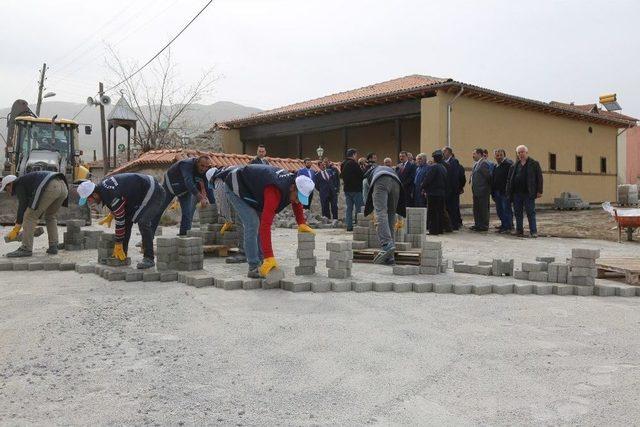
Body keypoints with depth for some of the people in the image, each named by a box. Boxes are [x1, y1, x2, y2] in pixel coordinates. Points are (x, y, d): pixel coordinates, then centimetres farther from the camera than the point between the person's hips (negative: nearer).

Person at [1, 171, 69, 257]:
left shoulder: (18, 184, 16)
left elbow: (22, 206, 6)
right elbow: (40, 208, 41)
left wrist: (15, 230, 10)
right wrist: (34, 223, 45)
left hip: (50, 188, -9)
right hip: (63, 185, 9)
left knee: (30, 216, 3)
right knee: (51, 216, 25)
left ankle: (26, 249, 6)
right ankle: (53, 247, 18)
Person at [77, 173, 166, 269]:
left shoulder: (112, 196, -28)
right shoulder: (102, 185, -1)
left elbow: (120, 221, -21)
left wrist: (118, 245, -13)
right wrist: (112, 214, 16)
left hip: (154, 194, -11)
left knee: (143, 223, -23)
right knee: (127, 220, 9)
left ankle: (149, 259, -17)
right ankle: (123, 254, 17)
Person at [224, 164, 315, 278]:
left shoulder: (293, 181, -15)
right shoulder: (274, 192, -41)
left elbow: (296, 203, 10)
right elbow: (266, 225, -45)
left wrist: (302, 224, 0)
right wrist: (269, 258, -47)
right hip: (235, 187, -9)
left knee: (261, 221, 4)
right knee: (252, 224, -19)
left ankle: (262, 262, 11)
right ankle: (253, 267, -14)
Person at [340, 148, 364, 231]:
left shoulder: (343, 164, 11)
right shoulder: (354, 164, -15)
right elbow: (361, 175, -15)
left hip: (347, 189, 8)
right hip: (356, 189, -8)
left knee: (349, 208, 9)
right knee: (359, 208, -2)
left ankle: (349, 226, 8)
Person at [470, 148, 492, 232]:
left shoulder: (484, 163, -14)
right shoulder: (476, 164, 15)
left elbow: (488, 176, -15)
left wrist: (488, 186, -6)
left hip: (482, 191, -10)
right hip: (476, 190, 10)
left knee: (483, 208, -2)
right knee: (476, 208, 15)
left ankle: (484, 226, 5)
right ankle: (477, 224, 25)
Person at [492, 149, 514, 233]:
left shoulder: (508, 164, -7)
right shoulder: (495, 166, 18)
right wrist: (493, 193, 17)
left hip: (505, 192, -8)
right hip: (497, 192, 8)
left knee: (506, 210, -5)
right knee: (499, 210, 12)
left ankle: (508, 227, -1)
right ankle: (504, 225, 22)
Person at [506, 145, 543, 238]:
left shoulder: (534, 164, 2)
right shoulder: (514, 166, 13)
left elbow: (539, 178, -1)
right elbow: (509, 179, 15)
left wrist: (539, 191, -8)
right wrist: (509, 191, 6)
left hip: (528, 193, -4)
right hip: (516, 193, 5)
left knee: (531, 212, -2)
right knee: (518, 213, 8)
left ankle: (533, 231, 1)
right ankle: (519, 230, 16)